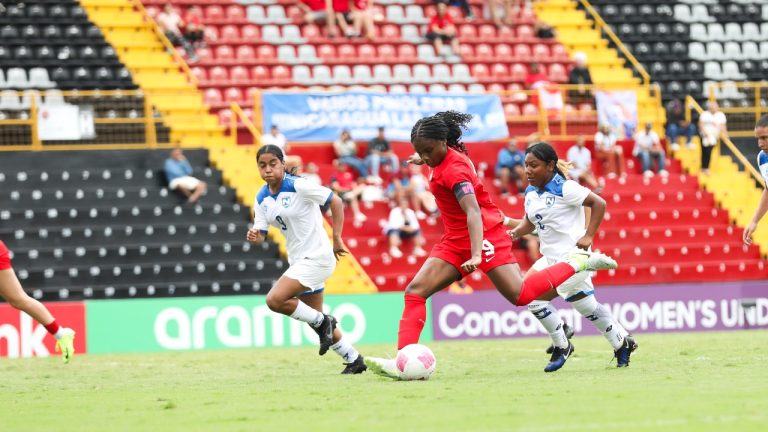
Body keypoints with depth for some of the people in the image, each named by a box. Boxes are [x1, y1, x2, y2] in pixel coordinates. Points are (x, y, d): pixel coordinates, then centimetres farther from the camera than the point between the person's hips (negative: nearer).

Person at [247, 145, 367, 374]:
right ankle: (354, 359, 29)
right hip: (299, 260, 8)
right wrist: (254, 236, -19)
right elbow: (261, 233, 6)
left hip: (316, 257, -8)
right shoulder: (262, 198, 4)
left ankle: (321, 322, -1)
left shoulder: (298, 186, -17)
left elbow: (335, 201, -13)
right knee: (316, 318, 15)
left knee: (274, 300, -21)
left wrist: (337, 239, -13)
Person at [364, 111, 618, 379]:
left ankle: (578, 262, 0)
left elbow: (473, 211, -33)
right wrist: (424, 160, 47)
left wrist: (476, 255, -44)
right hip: (455, 241, 9)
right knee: (415, 292, -5)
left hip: (483, 234, -9)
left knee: (520, 295, -19)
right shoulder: (447, 156, 5)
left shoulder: (454, 169, -21)